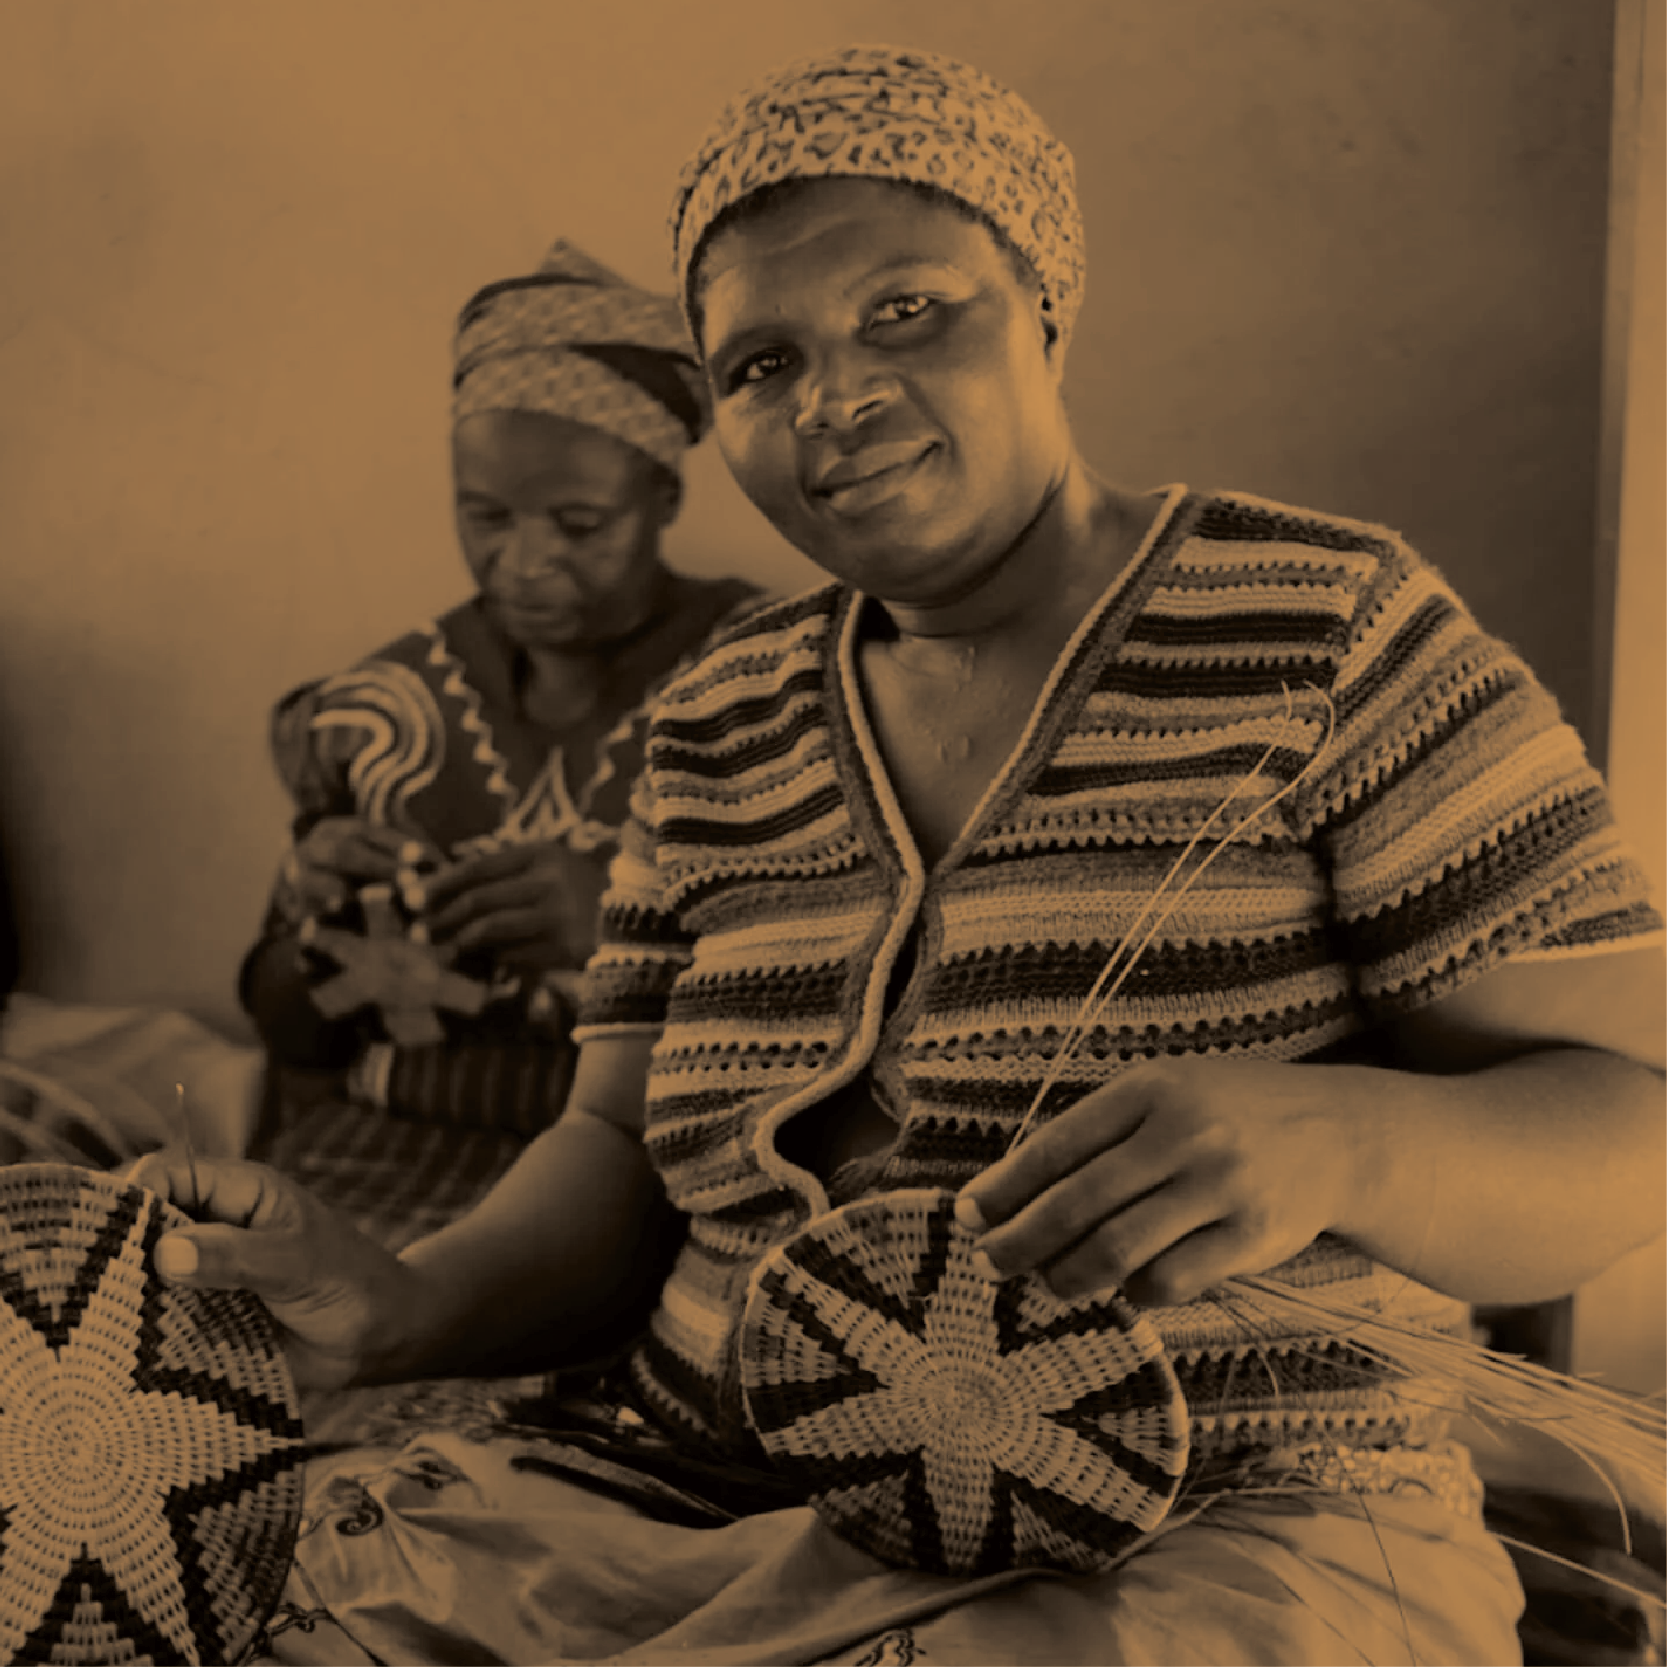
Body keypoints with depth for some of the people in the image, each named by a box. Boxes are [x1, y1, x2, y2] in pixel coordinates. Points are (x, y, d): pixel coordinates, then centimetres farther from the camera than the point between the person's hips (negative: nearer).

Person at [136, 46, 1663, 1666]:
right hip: (697, 1500, 3)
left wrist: (1330, 1141, -30)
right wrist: (399, 1309, -11)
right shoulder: (721, 726, 9)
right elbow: (627, 1154, 10)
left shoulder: (1332, 634, -5)